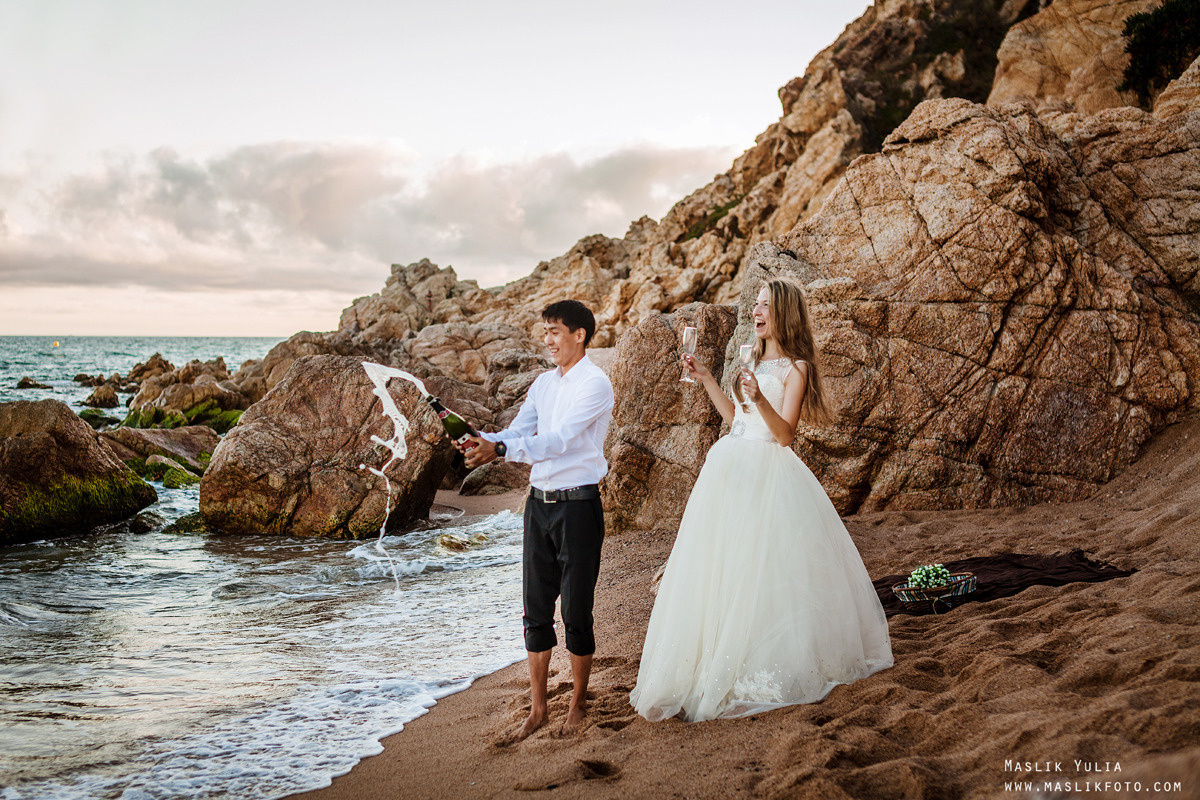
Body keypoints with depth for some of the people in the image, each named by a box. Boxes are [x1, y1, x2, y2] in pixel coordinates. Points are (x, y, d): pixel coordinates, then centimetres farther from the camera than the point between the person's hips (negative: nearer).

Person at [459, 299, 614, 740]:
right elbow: (516, 432, 11)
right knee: (536, 610, 9)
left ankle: (578, 704, 20)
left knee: (576, 612, 3)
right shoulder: (543, 383, 12)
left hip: (577, 505, -7)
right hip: (539, 503, 7)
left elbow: (559, 440, -21)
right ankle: (537, 707, 19)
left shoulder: (594, 383, -11)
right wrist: (480, 440, -10)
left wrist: (499, 449, -29)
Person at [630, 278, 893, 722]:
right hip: (731, 469, 8)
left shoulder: (795, 368, -6)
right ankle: (726, 661, 15)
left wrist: (760, 399, -30)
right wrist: (705, 378, 20)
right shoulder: (755, 361, 17)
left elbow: (784, 434, -14)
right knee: (721, 569, 7)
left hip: (769, 475, -8)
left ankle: (775, 668, 6)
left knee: (766, 569, -5)